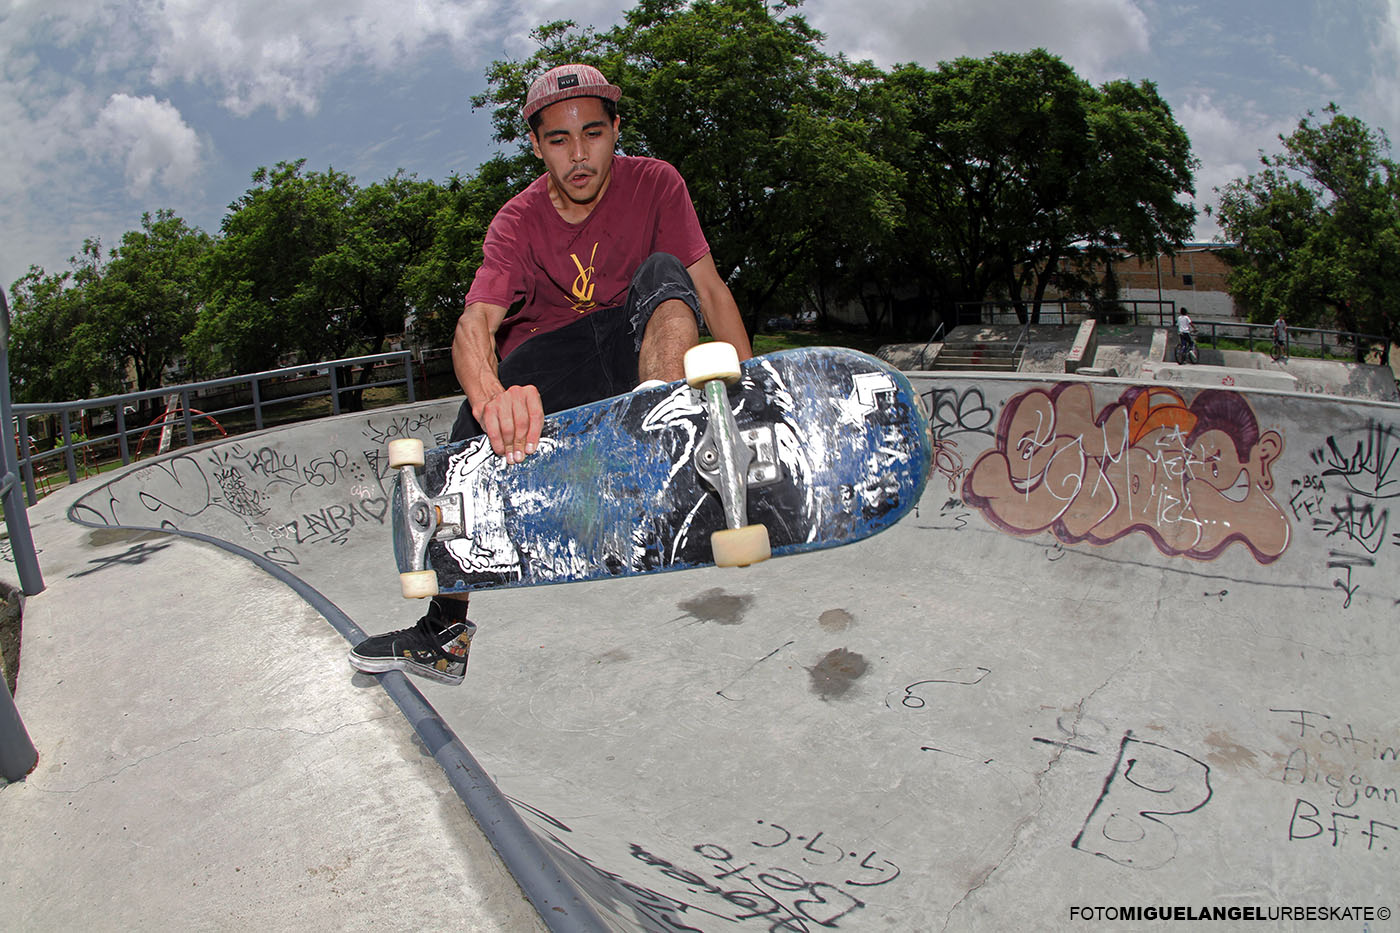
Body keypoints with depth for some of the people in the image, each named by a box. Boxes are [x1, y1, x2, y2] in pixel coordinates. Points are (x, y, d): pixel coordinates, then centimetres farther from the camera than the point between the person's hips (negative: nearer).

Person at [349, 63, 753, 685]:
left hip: (634, 342, 0)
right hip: (548, 350, 1)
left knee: (664, 272, -26)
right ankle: (446, 634, -19)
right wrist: (492, 397, -50)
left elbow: (710, 289, -9)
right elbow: (476, 322, -26)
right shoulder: (518, 223, -10)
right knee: (477, 428, -28)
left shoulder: (654, 183, -8)